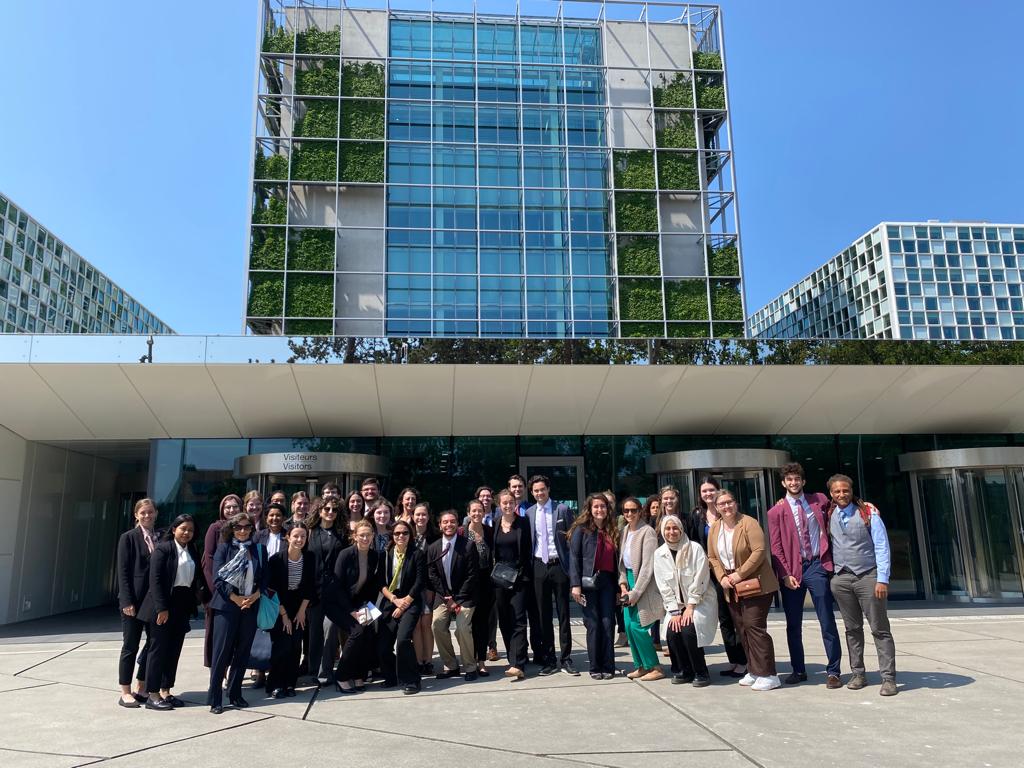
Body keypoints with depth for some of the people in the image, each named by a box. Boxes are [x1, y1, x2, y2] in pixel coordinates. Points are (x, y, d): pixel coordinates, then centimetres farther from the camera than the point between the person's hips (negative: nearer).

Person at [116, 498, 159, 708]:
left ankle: (142, 688, 23)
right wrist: (127, 601, -14)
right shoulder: (129, 537, -3)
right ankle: (125, 692, 15)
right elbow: (123, 572, -7)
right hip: (134, 600, -4)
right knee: (130, 646, 4)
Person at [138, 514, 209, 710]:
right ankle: (153, 695, 8)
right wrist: (161, 608, -17)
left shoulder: (192, 552, 13)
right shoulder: (163, 548, -7)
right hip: (164, 606, -6)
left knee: (174, 650, 10)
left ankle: (165, 691, 20)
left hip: (183, 606, 6)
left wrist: (204, 597, -2)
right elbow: (155, 579, -13)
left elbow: (198, 578, 12)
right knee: (158, 648, 0)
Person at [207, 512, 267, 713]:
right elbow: (218, 578, -8)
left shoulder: (259, 550, 7)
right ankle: (214, 698, 5)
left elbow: (265, 578, 6)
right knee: (222, 651, -3)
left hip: (251, 606, 3)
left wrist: (254, 597, -9)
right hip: (226, 606, -3)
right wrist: (236, 598, -13)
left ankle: (235, 694, 20)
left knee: (243, 651, 8)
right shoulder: (224, 548, -1)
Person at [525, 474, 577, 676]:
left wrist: (572, 566, -6)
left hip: (559, 565, -2)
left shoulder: (562, 510, -1)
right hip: (539, 567, 3)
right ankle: (549, 659, 17)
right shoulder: (528, 513, 7)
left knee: (563, 613, 4)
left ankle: (566, 659, 13)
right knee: (543, 614, 8)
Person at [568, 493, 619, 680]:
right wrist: (575, 584, -13)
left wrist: (618, 586, 8)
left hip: (608, 582, 3)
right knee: (593, 624, 0)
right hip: (589, 582, -3)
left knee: (608, 623, 0)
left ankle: (608, 666, 9)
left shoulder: (612, 531, 14)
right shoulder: (581, 530, 1)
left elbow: (615, 559, 13)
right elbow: (574, 557, -5)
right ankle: (595, 667, 10)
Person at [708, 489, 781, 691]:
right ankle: (754, 671, 21)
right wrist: (722, 577, -3)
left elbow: (759, 551, -19)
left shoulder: (748, 523, -11)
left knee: (754, 626, -10)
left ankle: (768, 675, -3)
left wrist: (740, 574, -18)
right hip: (731, 588, 7)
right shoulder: (714, 529, 8)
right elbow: (712, 557, 12)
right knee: (741, 628, 9)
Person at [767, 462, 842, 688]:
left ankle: (833, 672, 11)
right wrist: (785, 574, -10)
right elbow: (776, 547, -1)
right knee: (793, 625, 9)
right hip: (792, 570, 1)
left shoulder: (819, 500, 5)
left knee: (827, 622, 1)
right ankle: (798, 670, 22)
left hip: (817, 566, 0)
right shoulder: (776, 511, 2)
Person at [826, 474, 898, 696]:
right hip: (842, 578, 4)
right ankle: (857, 674, 19)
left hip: (868, 576, -3)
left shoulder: (868, 512, -6)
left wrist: (882, 579, -13)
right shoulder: (829, 516, 5)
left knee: (880, 629, -1)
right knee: (852, 628, 10)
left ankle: (888, 678, 4)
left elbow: (882, 547, -8)